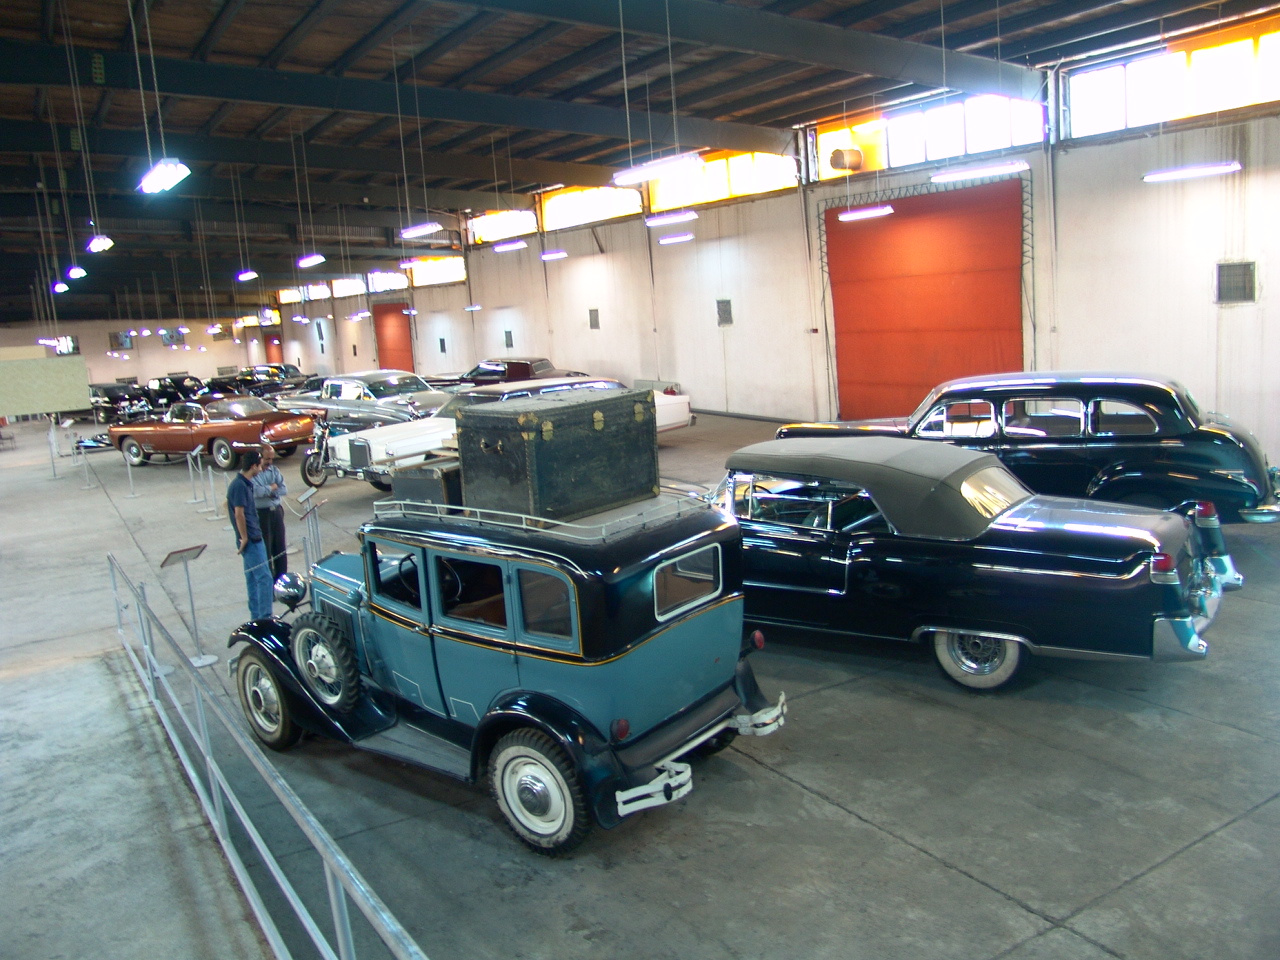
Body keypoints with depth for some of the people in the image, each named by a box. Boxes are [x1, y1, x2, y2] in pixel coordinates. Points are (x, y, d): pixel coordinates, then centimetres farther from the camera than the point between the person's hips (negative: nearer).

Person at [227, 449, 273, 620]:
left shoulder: (245, 483, 12)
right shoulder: (240, 486, -18)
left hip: (254, 538, 10)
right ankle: (265, 618, -9)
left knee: (253, 578, 15)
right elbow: (239, 514, -21)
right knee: (264, 577, -10)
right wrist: (244, 538, -16)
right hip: (250, 541, -10)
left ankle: (256, 616, 22)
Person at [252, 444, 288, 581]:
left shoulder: (274, 469, 7)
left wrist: (266, 490, -13)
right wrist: (271, 488, -9)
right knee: (265, 549, 3)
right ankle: (269, 579, 13)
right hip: (262, 513, -5)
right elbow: (256, 492, -24)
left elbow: (284, 490, 0)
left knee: (280, 546, 12)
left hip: (277, 511, 6)